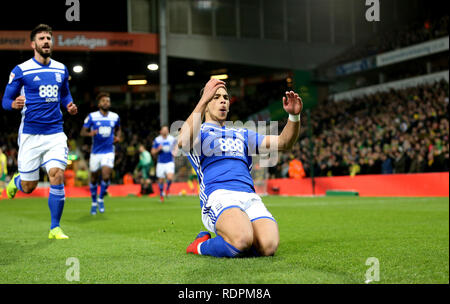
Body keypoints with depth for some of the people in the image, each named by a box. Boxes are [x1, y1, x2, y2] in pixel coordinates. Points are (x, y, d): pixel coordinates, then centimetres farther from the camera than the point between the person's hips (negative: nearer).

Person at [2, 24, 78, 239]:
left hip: (55, 134, 3)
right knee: (28, 187, 4)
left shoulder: (61, 69, 9)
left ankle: (55, 228, -2)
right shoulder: (21, 70, -4)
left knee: (57, 175, -15)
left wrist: (69, 106, 2)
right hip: (30, 134, -2)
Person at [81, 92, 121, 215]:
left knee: (106, 176, -17)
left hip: (109, 152, 1)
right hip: (95, 152, 0)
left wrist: (117, 137, 2)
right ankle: (94, 202, 28)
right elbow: (82, 132, -3)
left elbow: (118, 129, 23)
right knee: (94, 178, 7)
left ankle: (101, 198, 6)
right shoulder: (92, 116, -3)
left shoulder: (115, 117, 5)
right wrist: (90, 133, -25)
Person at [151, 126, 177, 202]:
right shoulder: (157, 140, -2)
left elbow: (175, 145, 22)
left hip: (170, 162, 0)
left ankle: (167, 188, 10)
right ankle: (161, 194, 31)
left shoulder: (172, 139, 0)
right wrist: (158, 149, -17)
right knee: (161, 180, 5)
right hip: (160, 163, 0)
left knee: (170, 177, -22)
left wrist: (175, 151, 3)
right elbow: (153, 152, 2)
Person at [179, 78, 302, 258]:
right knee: (242, 239, -36)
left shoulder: (242, 134, 34)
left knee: (268, 246, -27)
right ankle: (202, 246, -3)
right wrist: (204, 100, -16)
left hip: (249, 197, 5)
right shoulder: (199, 132, 18)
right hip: (218, 195, -4)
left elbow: (283, 143, 25)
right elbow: (183, 142, -10)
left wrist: (294, 116, 5)